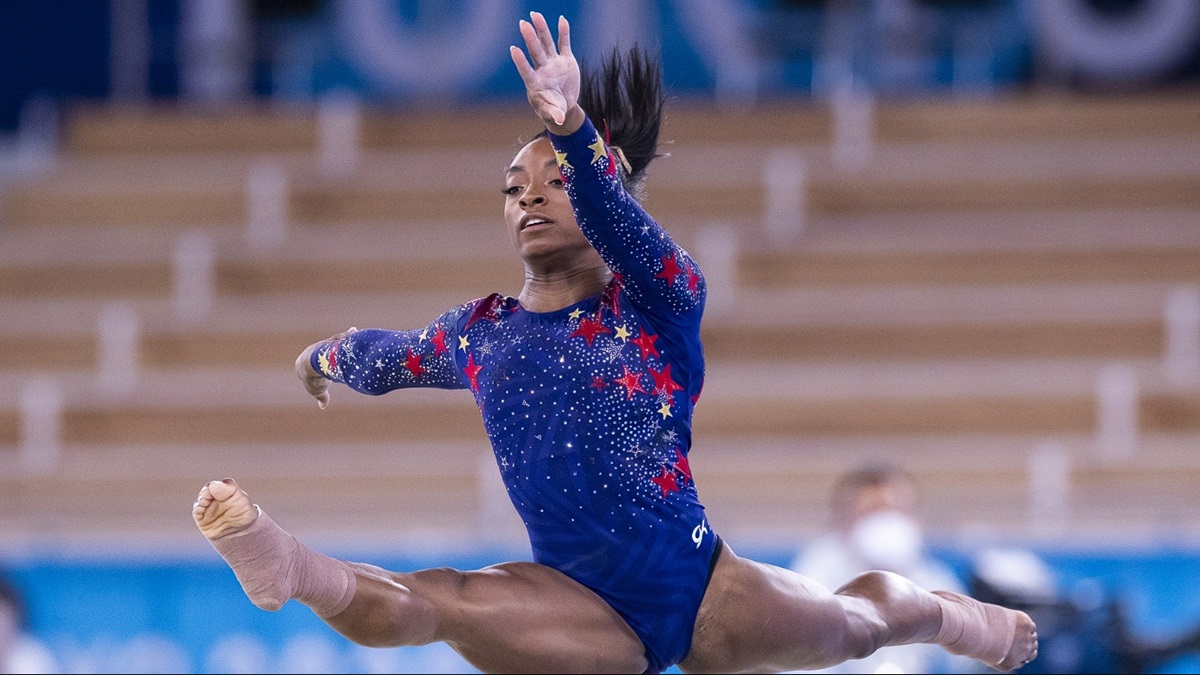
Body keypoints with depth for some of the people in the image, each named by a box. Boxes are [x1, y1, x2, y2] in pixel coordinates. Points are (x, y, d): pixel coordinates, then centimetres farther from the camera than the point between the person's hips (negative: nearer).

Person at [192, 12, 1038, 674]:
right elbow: (386, 357, 35)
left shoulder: (661, 299, -6)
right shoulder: (479, 335, 9)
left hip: (703, 589, -1)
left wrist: (572, 132, -50)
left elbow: (619, 224, -31)